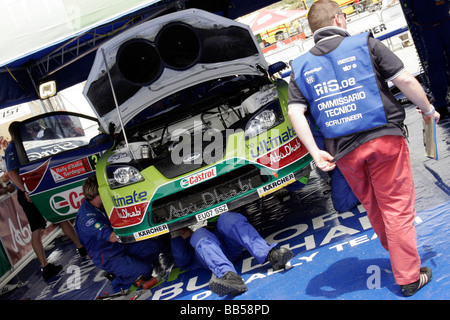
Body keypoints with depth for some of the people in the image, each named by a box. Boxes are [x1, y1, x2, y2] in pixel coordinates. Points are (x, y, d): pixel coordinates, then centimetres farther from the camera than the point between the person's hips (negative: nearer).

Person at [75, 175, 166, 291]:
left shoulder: (100, 204, 0)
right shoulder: (87, 217, -27)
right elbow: (113, 237, -31)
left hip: (121, 245, 9)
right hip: (107, 258, -9)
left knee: (157, 244, -3)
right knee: (144, 270, -26)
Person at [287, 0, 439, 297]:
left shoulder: (302, 66, 9)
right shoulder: (365, 44, 0)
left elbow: (295, 111, -3)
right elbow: (404, 79, -4)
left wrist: (315, 152, -4)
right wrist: (428, 110, 10)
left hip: (344, 150, 4)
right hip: (384, 138, -3)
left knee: (374, 208, 20)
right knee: (397, 207, 5)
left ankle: (399, 258, 39)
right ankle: (409, 277, 12)